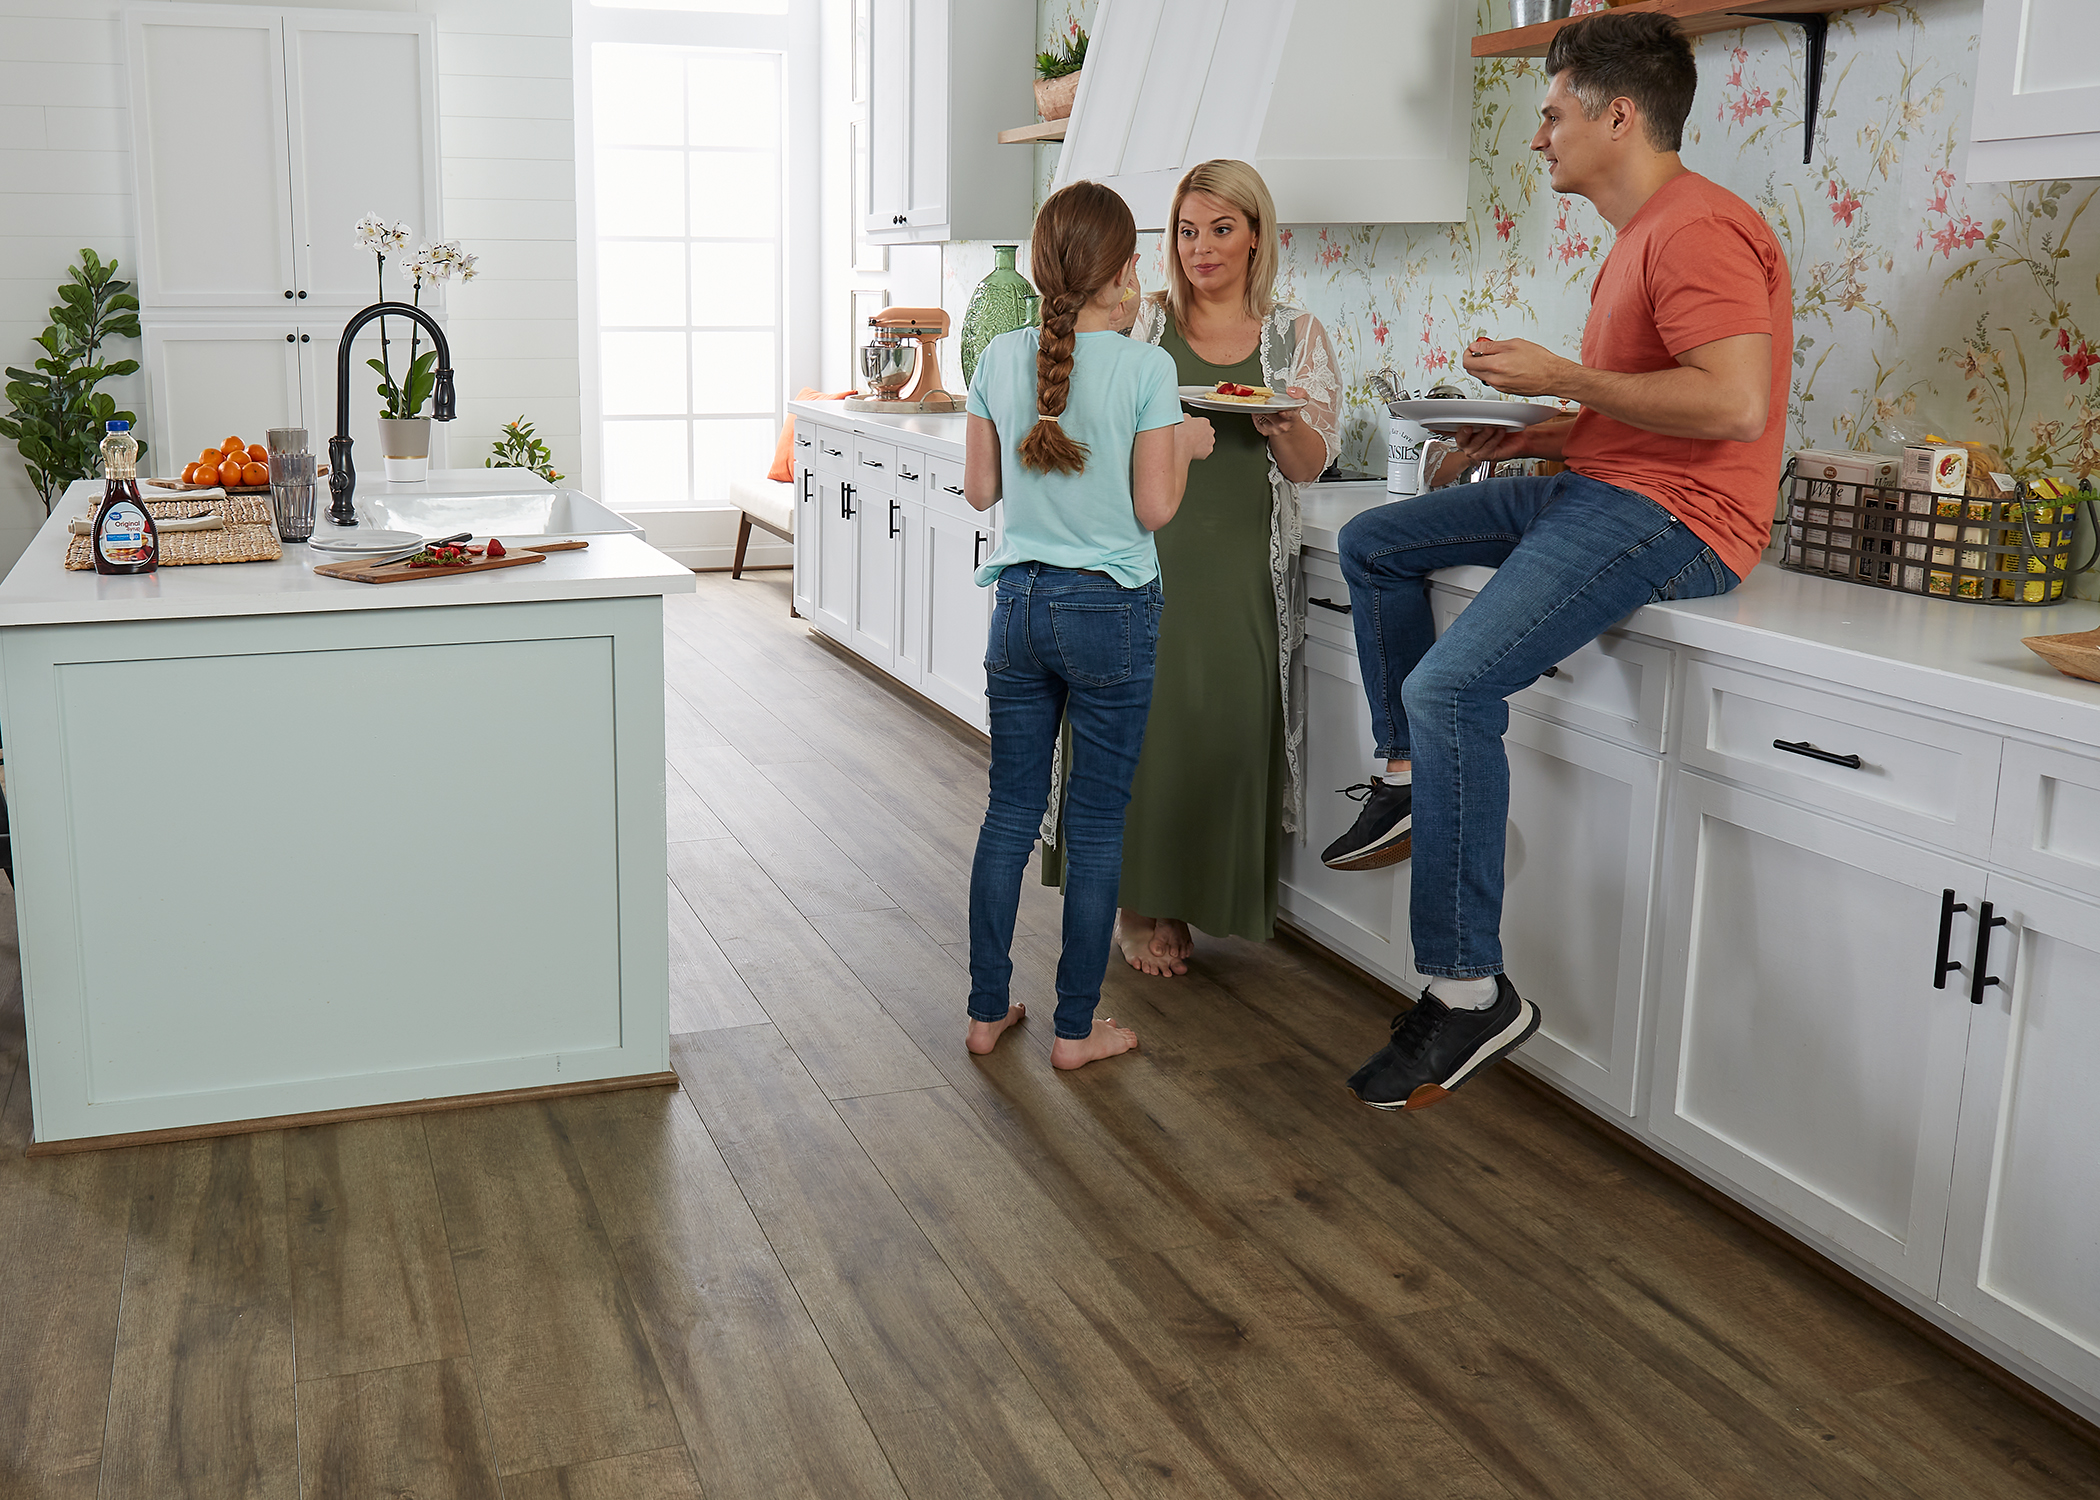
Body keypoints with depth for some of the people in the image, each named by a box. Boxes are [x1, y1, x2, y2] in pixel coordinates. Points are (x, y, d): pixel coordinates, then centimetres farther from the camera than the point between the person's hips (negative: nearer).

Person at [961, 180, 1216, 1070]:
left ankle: (987, 1012, 21)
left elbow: (979, 489, 6)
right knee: (1096, 827, 6)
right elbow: (1155, 507, -10)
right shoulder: (1145, 369, -11)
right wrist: (1185, 445, 8)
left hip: (1018, 605, 4)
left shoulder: (1001, 359, 0)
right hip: (1110, 611, -4)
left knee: (1010, 812, 13)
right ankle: (1076, 1029, 15)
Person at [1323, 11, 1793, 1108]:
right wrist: (1532, 436, 9)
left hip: (1672, 518, -11)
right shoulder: (1642, 236, 20)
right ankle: (1409, 781, 16)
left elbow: (1732, 404, -27)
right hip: (1597, 488, 11)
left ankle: (1469, 994, -20)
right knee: (1373, 544, 15)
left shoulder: (1698, 230, -15)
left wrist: (1562, 377, -17)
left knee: (1452, 685, -26)